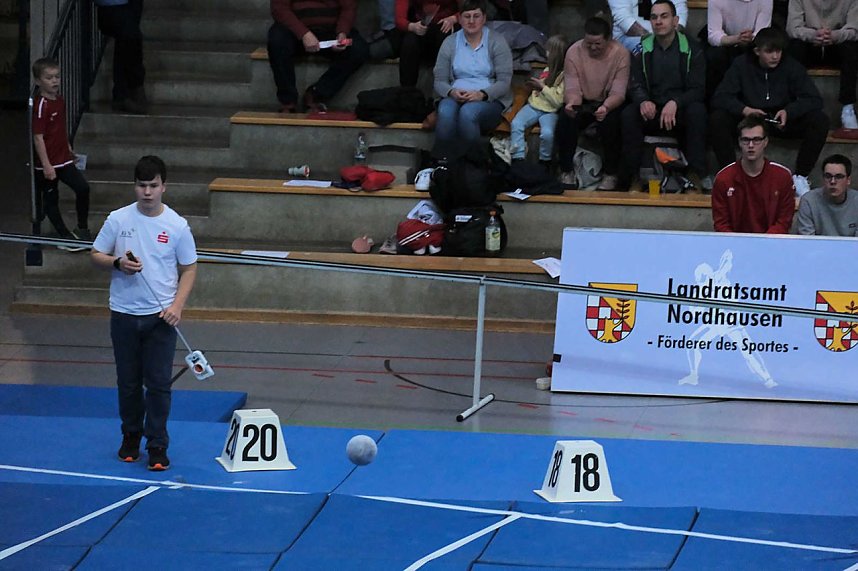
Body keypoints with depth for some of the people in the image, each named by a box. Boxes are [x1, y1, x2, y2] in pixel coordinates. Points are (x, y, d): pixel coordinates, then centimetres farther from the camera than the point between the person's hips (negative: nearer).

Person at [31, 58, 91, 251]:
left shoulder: (60, 100, 5)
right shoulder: (40, 105, -20)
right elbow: (38, 138, -21)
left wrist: (68, 148, 27)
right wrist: (46, 165, -22)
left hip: (63, 159, 7)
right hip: (47, 163, -7)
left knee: (83, 188, 2)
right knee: (50, 199, 6)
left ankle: (82, 228, 17)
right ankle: (65, 237, 15)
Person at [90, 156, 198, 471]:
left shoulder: (177, 226, -4)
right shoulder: (118, 219, -2)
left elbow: (188, 269, 2)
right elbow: (96, 256, 6)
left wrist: (177, 305, -11)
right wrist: (118, 263, -16)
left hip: (160, 316, -2)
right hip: (124, 314, 2)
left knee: (158, 383, -3)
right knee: (128, 382, 11)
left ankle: (157, 446, 4)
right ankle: (131, 437, 28)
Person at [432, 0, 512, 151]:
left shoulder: (496, 41, 3)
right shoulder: (450, 42, 10)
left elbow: (504, 82, -3)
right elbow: (439, 82, 9)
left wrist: (482, 94, -21)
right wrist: (452, 92, -15)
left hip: (490, 100, -2)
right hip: (456, 97, 2)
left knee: (468, 112, -37)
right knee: (445, 112, -34)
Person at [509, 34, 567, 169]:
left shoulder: (564, 76, -11)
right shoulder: (547, 70, 12)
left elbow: (559, 101, -16)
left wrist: (542, 87, -15)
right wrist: (534, 86, 10)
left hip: (550, 111, -6)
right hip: (534, 106, 6)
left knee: (547, 133, -33)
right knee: (516, 124, -19)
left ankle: (545, 162, -8)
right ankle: (518, 159, -19)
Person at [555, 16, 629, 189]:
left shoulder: (620, 53, -16)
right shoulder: (574, 52, -11)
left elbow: (618, 93, -19)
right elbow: (572, 89, -11)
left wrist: (606, 107, -42)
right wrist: (571, 103, -36)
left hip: (609, 103, -2)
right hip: (583, 102, 2)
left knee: (610, 122, -34)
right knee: (564, 120, -28)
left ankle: (610, 174, -16)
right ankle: (566, 172, -11)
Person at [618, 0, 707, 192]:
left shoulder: (691, 49, 0)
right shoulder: (642, 50, 6)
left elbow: (697, 90, -7)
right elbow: (635, 86, 1)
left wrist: (675, 103, -28)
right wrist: (643, 101, -25)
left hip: (680, 111, -1)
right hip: (651, 111, 2)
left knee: (697, 111, -34)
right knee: (628, 114, -29)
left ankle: (695, 175, -31)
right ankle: (632, 177, -25)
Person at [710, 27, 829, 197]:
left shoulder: (791, 66, -8)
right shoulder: (742, 65, -9)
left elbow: (814, 99, -12)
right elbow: (720, 97, -15)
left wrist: (788, 112, -30)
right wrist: (744, 110, -34)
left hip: (782, 123, 1)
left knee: (820, 121, -24)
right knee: (717, 119, -30)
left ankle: (800, 176, -15)